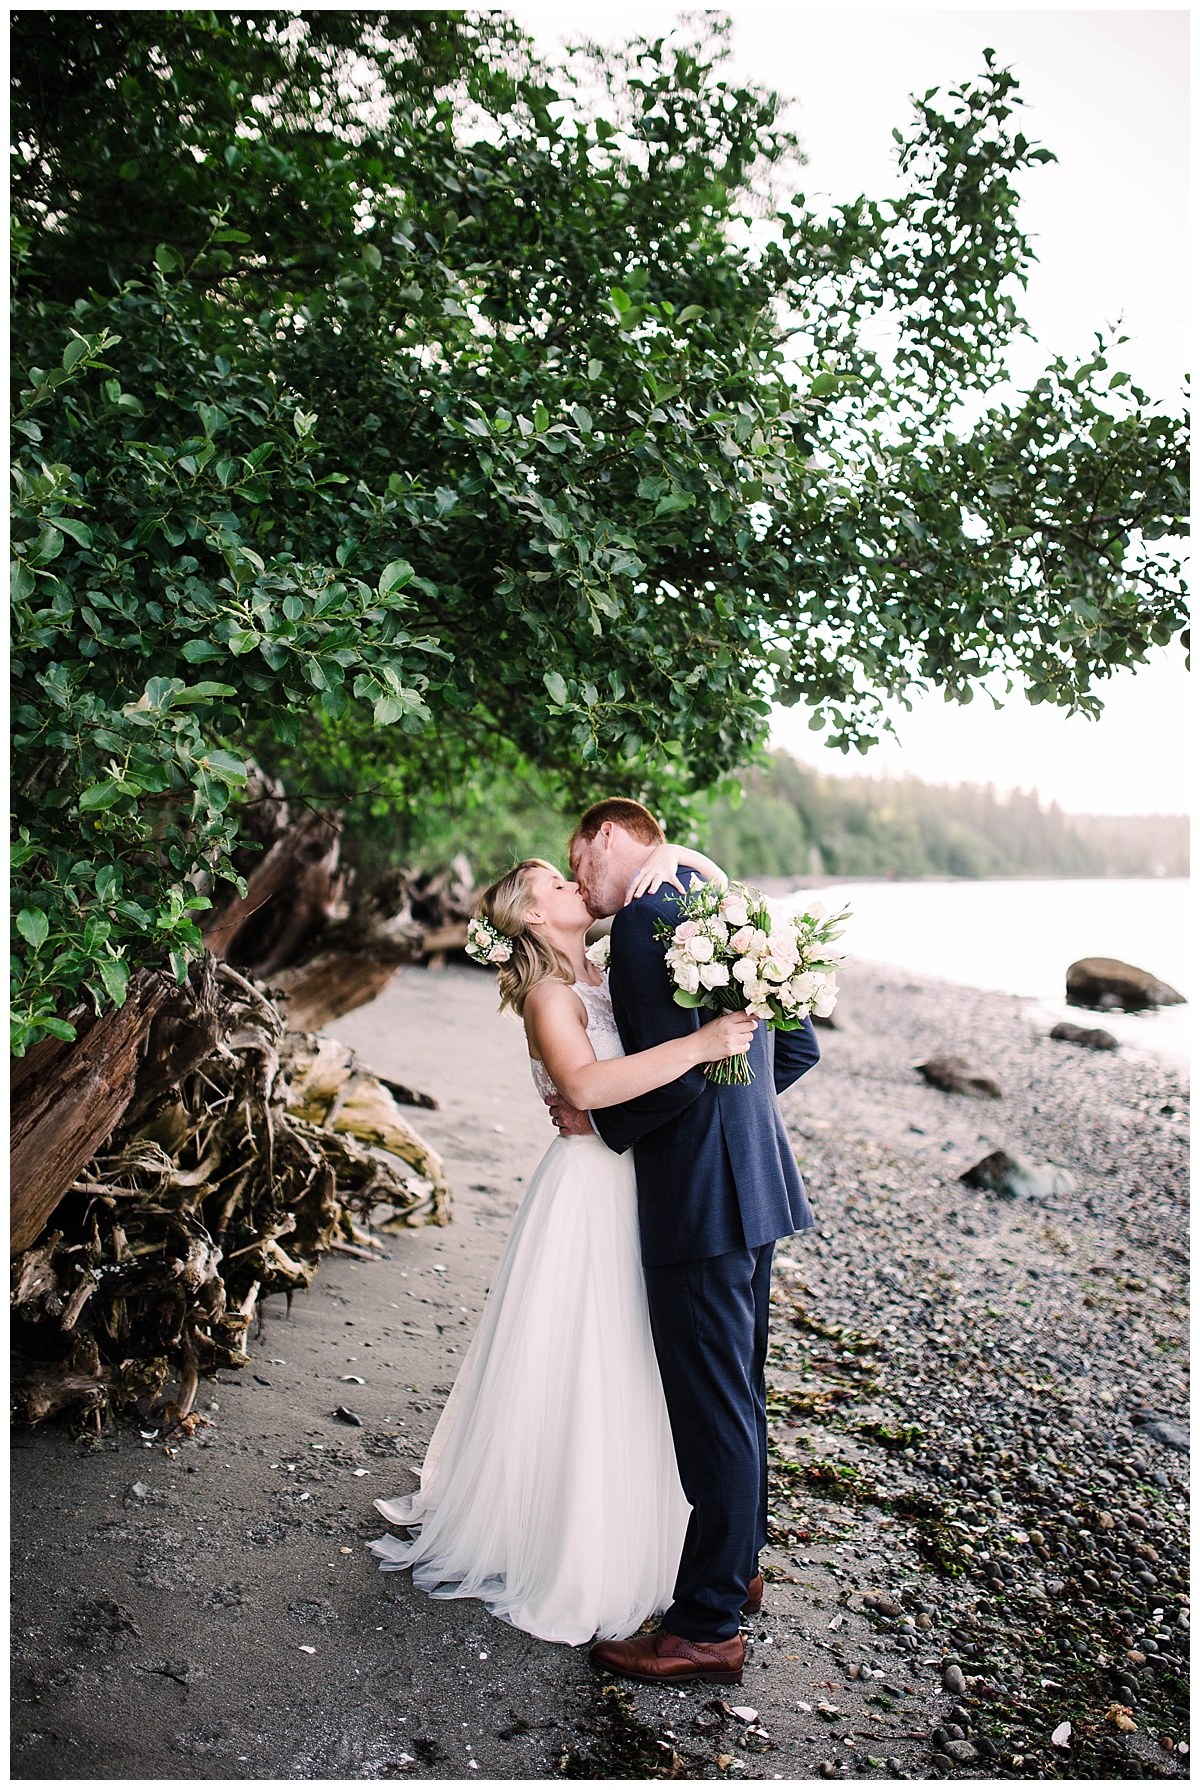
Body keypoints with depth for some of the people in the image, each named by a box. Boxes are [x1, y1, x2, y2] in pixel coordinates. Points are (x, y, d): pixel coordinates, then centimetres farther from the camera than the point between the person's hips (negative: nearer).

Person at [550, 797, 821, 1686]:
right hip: (756, 1183, 10)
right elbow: (800, 1048, 16)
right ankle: (738, 1564, 39)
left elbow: (678, 1073, -24)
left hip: (700, 1197, -10)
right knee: (739, 1396, 22)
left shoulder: (646, 917, -16)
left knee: (713, 1412, 1)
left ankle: (709, 1628, 15)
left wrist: (597, 1119, -8)